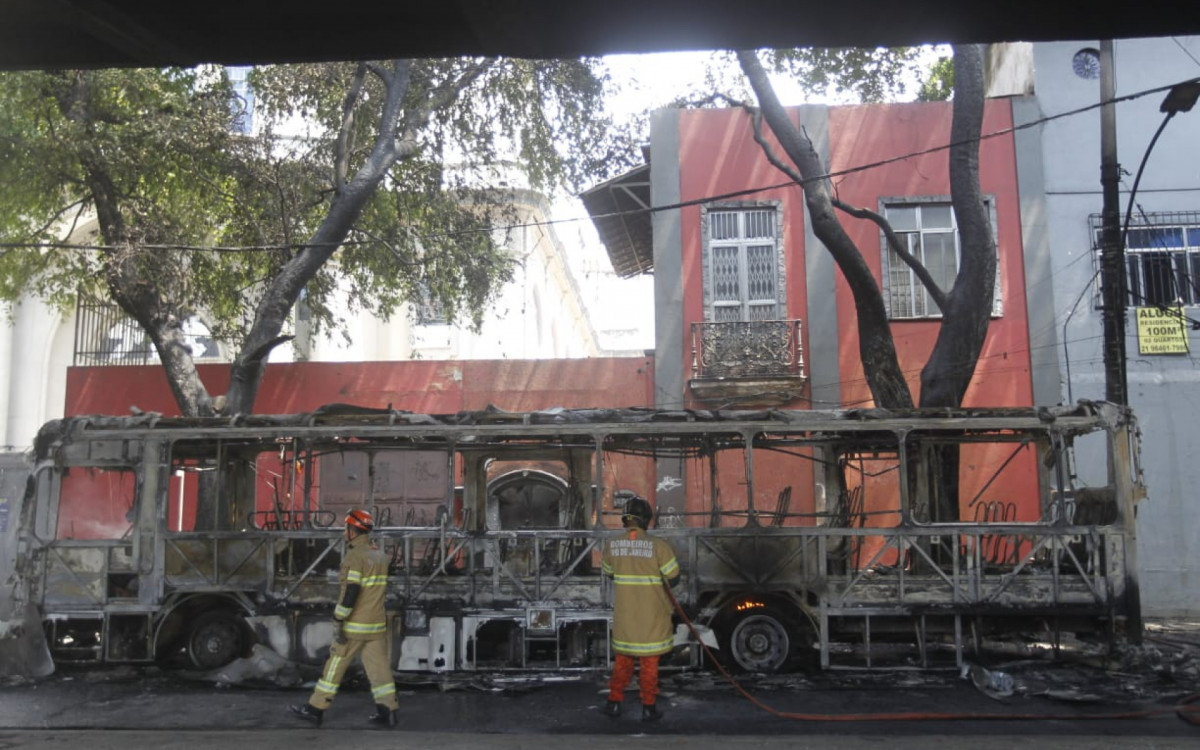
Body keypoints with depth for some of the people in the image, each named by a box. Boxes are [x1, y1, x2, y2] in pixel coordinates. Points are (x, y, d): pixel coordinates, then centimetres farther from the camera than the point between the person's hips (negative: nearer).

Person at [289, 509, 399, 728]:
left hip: (354, 626, -7)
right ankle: (388, 710, 6)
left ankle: (315, 709, 12)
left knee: (334, 666, 4)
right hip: (377, 624, 7)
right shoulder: (380, 556, 10)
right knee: (379, 666, 7)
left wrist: (338, 621, -17)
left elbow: (350, 592, -20)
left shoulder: (355, 556, -15)